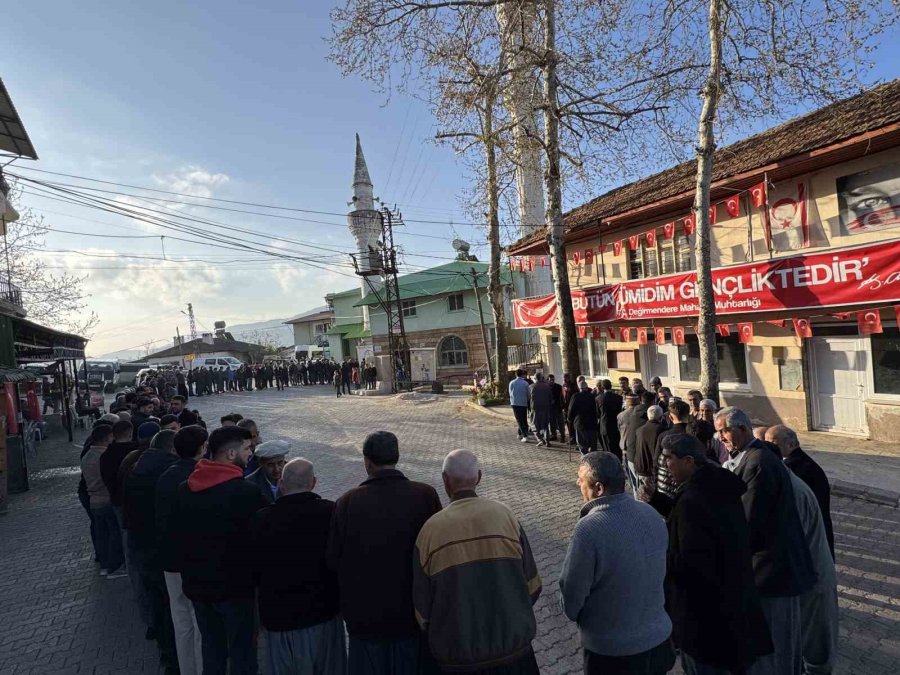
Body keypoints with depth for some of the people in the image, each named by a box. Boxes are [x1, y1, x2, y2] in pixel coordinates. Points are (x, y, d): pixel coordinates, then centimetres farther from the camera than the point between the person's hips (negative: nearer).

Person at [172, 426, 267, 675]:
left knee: (211, 647, 23)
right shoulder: (247, 491, -24)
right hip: (235, 585, -6)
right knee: (242, 651, 11)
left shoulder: (184, 489, -2)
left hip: (196, 583, 6)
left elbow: (177, 534, 8)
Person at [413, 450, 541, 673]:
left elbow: (422, 607, -8)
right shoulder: (505, 517, -12)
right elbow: (532, 585, -4)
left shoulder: (430, 530, -15)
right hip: (513, 646, 1)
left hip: (457, 656, -1)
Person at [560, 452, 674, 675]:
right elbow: (657, 572, 6)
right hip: (659, 636, 6)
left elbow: (572, 590, -18)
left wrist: (573, 613, 4)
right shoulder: (652, 514, -9)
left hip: (612, 648, -5)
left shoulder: (589, 529, -30)